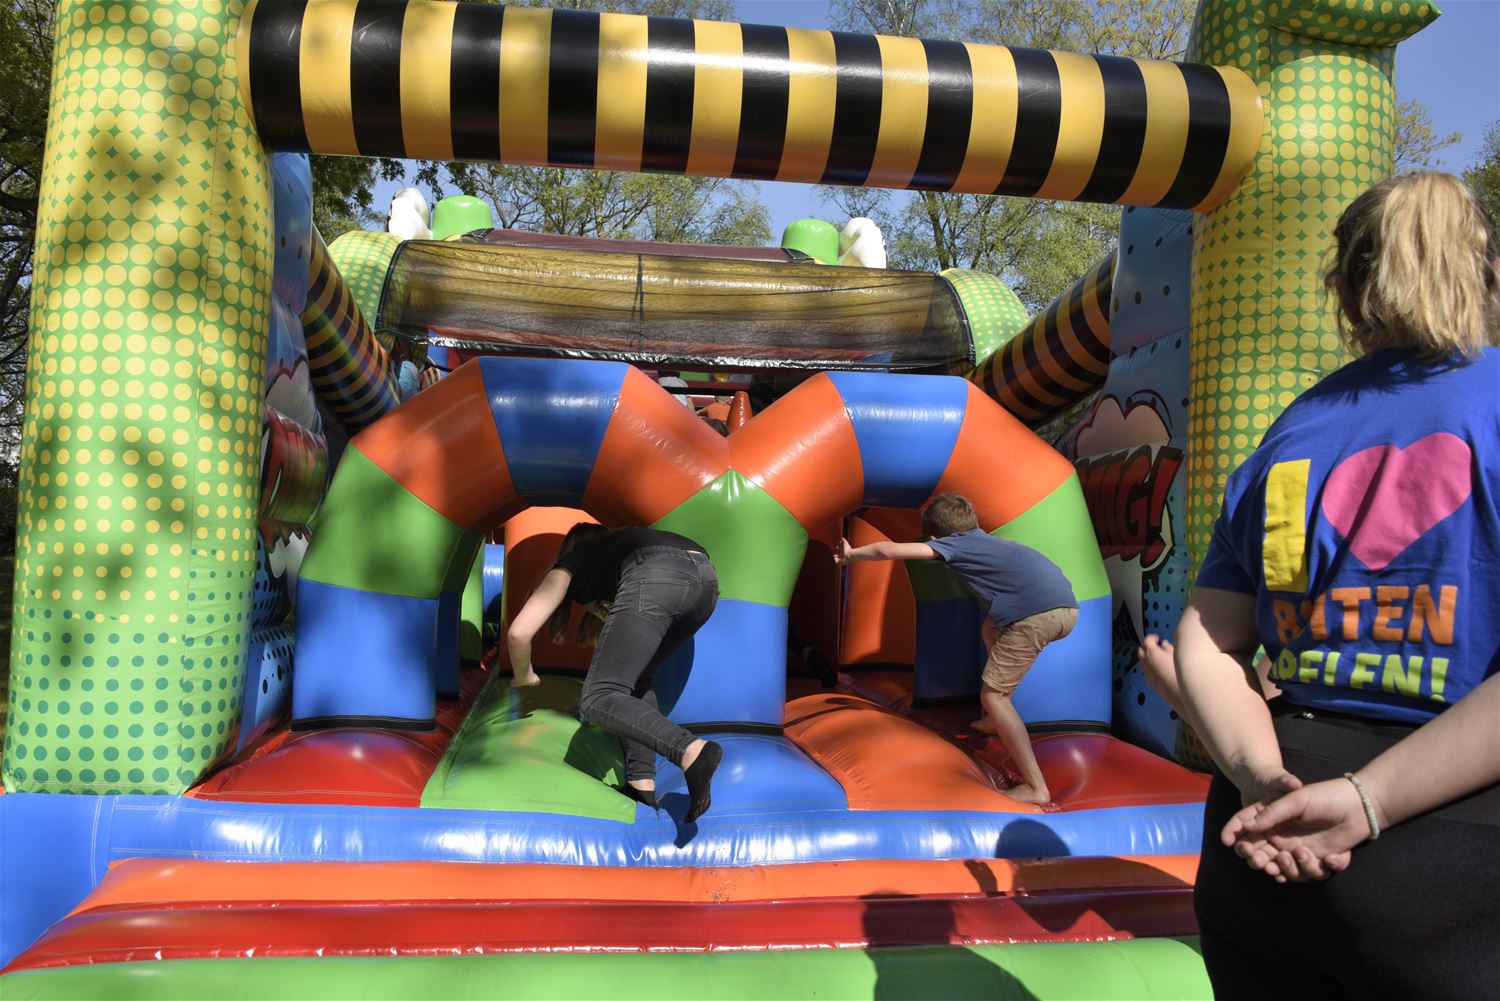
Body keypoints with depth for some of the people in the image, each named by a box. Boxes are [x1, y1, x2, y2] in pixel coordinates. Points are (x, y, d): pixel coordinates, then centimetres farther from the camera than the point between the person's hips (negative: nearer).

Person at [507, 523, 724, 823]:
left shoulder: (571, 562, 29)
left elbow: (519, 633, 22)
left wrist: (522, 677, 41)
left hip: (657, 579, -6)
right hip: (706, 576, 7)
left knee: (598, 699, -5)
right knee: (634, 679, 25)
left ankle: (691, 751, -27)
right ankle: (642, 783, 14)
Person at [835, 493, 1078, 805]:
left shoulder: (953, 543, 11)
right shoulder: (987, 540, 31)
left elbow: (888, 550, 7)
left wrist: (852, 554, 25)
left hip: (1037, 613, -9)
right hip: (1068, 607, 9)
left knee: (992, 695, 2)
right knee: (992, 627, 33)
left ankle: (1035, 787, -2)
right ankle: (1000, 722, 37)